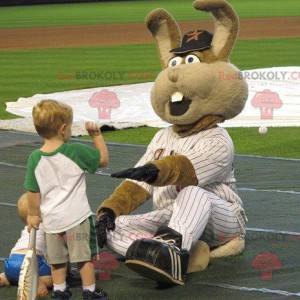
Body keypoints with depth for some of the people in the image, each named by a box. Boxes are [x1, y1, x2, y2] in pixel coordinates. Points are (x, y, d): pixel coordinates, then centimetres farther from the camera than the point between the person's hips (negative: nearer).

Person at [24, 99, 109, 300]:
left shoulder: (35, 158, -7)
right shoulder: (76, 151, -15)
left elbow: (33, 191, -2)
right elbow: (103, 159, -3)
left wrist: (33, 214, 11)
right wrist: (97, 135, 6)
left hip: (51, 220, 3)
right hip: (77, 216, -3)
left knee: (57, 260, 18)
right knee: (85, 257, 10)